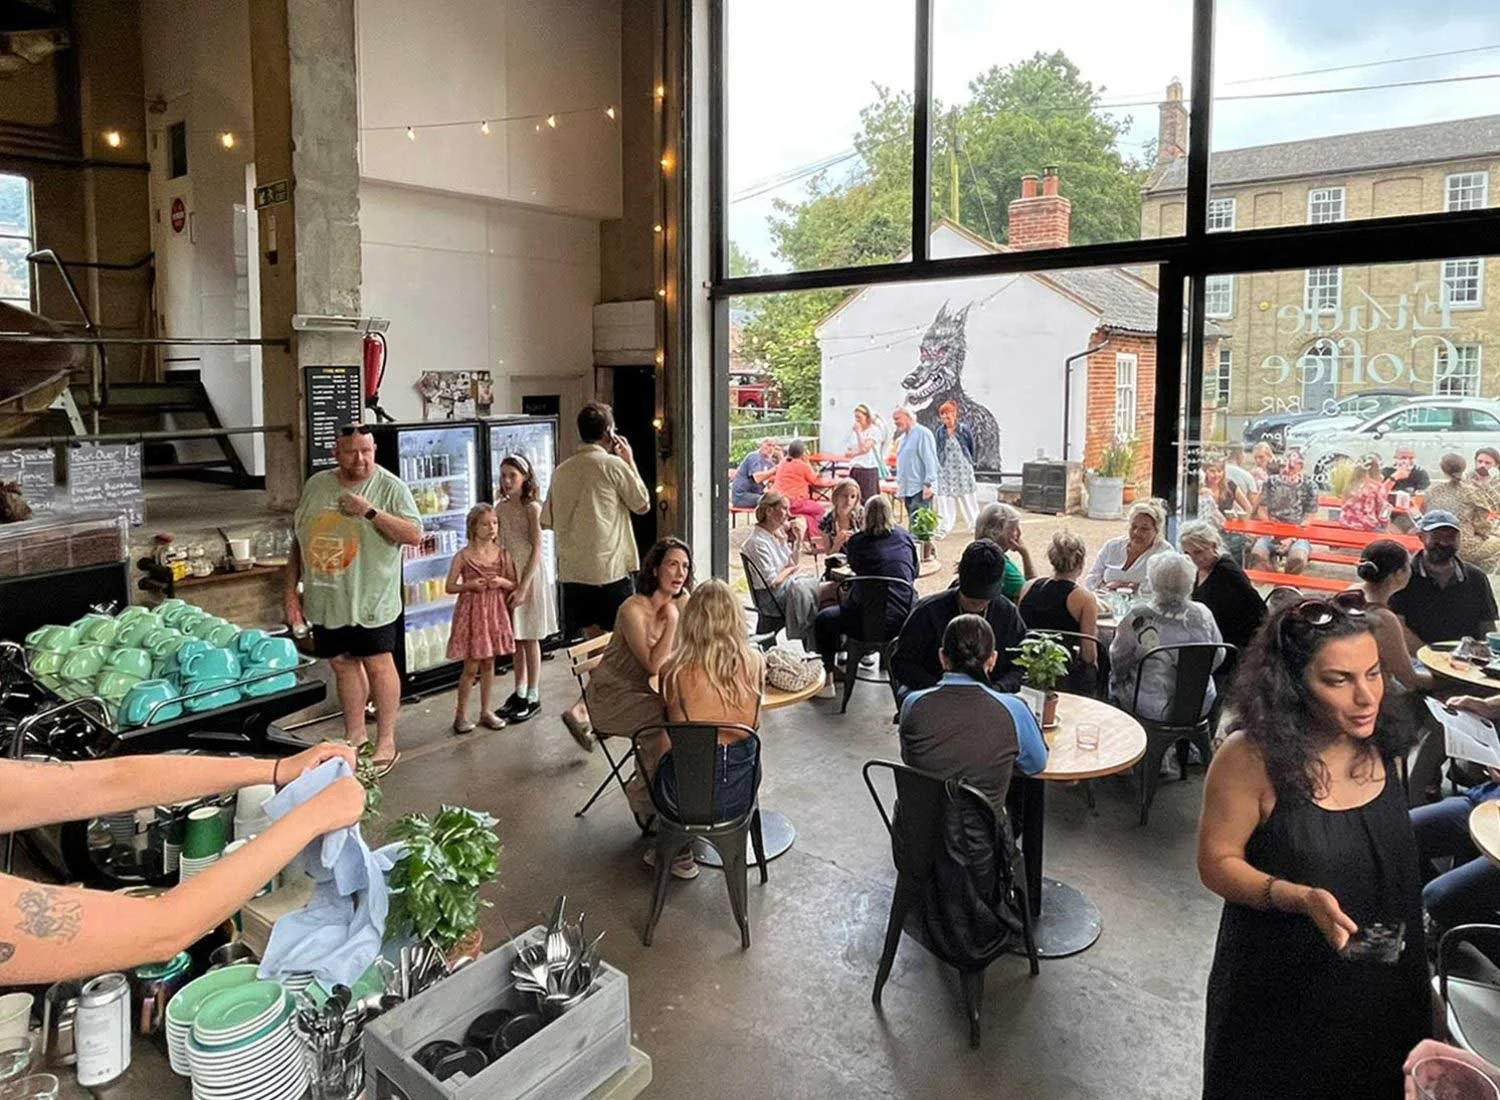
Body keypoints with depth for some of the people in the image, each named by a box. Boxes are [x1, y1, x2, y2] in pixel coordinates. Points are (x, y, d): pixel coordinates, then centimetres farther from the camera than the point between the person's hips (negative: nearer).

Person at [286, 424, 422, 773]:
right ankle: (354, 737, 29)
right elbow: (297, 541, 13)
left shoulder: (390, 487, -7)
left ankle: (386, 742, 14)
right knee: (342, 664, 14)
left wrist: (370, 511, -23)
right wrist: (291, 591, 10)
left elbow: (414, 535, -15)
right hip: (326, 599, 5)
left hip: (370, 600, -5)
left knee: (377, 665, 2)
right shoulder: (316, 485, 7)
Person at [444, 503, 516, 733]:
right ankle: (461, 714, 12)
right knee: (471, 667, -1)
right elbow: (449, 587, -3)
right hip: (471, 611, -3)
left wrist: (502, 582, -12)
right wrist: (469, 585, -18)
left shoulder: (502, 553, 2)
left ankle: (485, 711, 22)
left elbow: (514, 585, 8)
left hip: (494, 611, 3)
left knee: (489, 663, 11)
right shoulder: (463, 556, -6)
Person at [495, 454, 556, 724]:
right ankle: (520, 692, 25)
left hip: (530, 574, -6)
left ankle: (533, 697, 12)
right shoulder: (500, 507, 5)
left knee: (529, 638, 2)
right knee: (515, 637, 13)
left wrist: (524, 587, -19)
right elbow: (500, 545, 9)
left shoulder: (532, 508, -12)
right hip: (508, 573, 6)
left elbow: (537, 550, -15)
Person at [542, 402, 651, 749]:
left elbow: (547, 520, 16)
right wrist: (630, 461, 10)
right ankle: (581, 708, -14)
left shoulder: (562, 470, 10)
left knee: (594, 642, 16)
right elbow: (642, 505, 4)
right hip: (609, 569, -6)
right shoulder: (613, 464, -8)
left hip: (572, 571, 6)